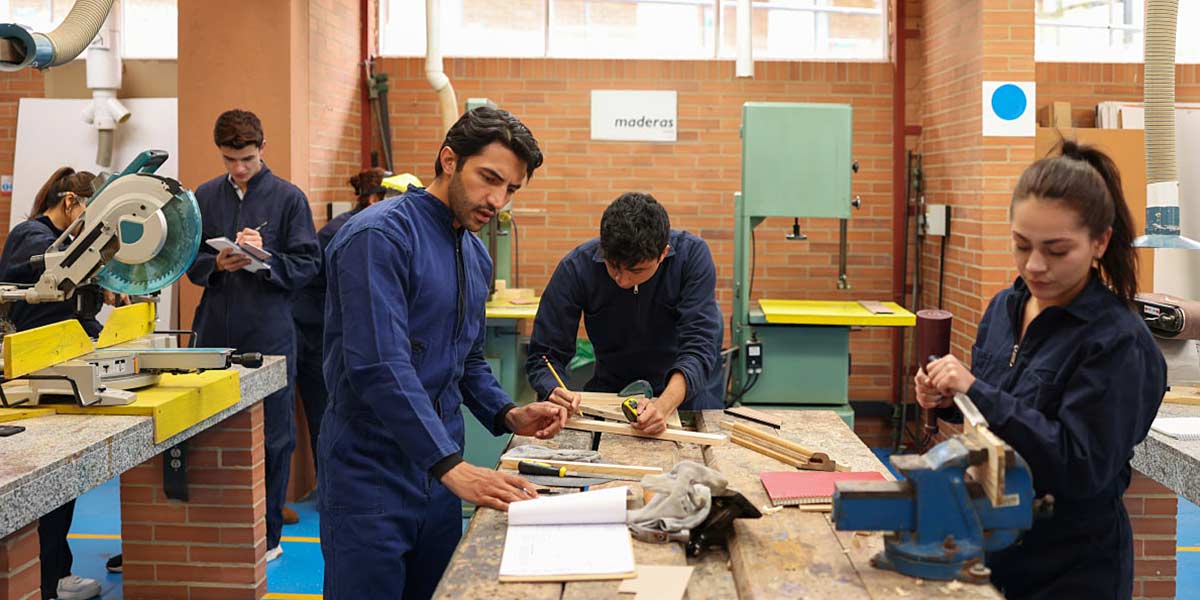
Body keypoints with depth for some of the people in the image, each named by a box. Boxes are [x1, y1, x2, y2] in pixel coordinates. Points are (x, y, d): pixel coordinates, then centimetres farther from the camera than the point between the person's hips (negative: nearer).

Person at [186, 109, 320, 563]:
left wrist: (265, 257, -17)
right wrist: (216, 263, -10)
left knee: (271, 437, 4)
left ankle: (267, 535, 15)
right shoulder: (205, 196, 8)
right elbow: (189, 262, 10)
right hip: (215, 332, 3)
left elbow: (308, 264, -3)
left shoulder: (289, 198, -1)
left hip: (269, 335, -3)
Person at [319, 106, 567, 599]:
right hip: (371, 479, -8)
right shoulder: (380, 236, -16)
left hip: (440, 471, 8)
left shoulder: (477, 255, 11)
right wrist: (452, 466, -29)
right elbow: (380, 367, -26)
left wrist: (508, 416, 2)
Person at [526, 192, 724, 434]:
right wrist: (554, 393, -38)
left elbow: (698, 347, -27)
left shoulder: (692, 255, -22)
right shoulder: (576, 267, -21)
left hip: (687, 390, 1)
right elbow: (544, 354, -16)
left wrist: (665, 404, -45)